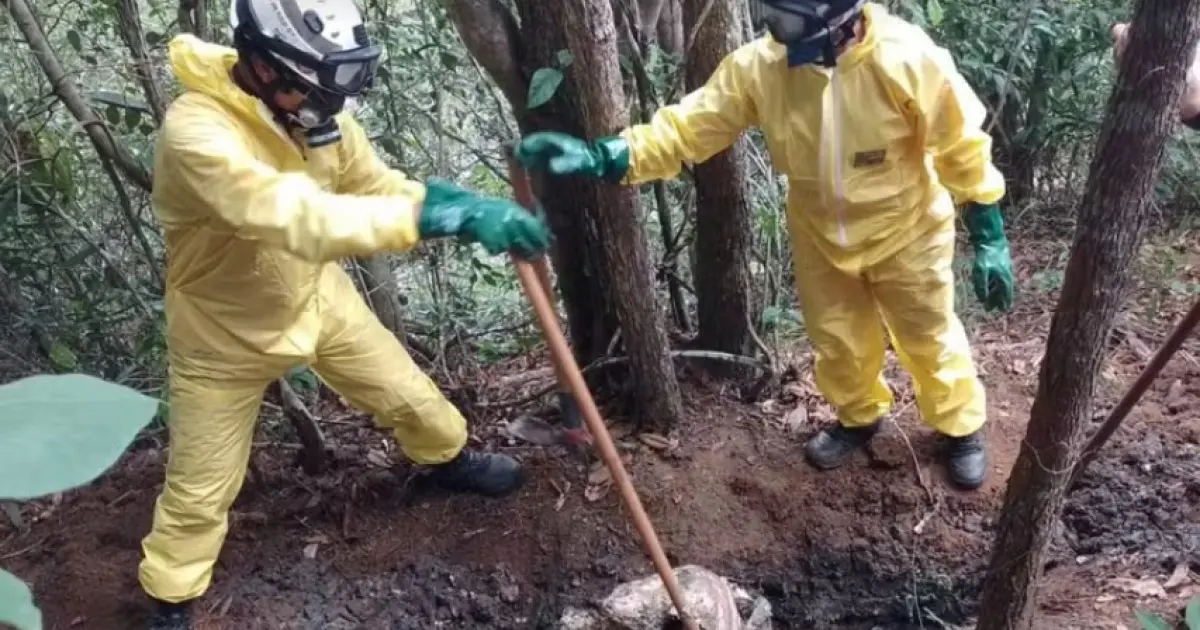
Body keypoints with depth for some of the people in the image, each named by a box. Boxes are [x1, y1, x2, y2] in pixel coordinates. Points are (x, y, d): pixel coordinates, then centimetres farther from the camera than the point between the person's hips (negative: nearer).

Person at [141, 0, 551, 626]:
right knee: (201, 486, 9)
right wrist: (443, 215, -56)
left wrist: (470, 207, -20)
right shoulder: (196, 130, -37)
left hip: (315, 295, 5)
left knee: (410, 397, 18)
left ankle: (451, 459, 49)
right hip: (225, 328, -5)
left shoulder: (311, 109, -15)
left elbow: (375, 186, -3)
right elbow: (298, 218, -50)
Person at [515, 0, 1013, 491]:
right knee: (837, 342, 20)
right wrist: (601, 157, -35)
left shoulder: (906, 58, -31)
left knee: (928, 337, 16)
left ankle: (961, 428, 45)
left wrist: (989, 238, -15)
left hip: (906, 232, -3)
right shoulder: (758, 66, -23)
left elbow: (963, 147, -20)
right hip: (821, 237, 3)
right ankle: (860, 417, 51)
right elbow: (686, 129, -21)